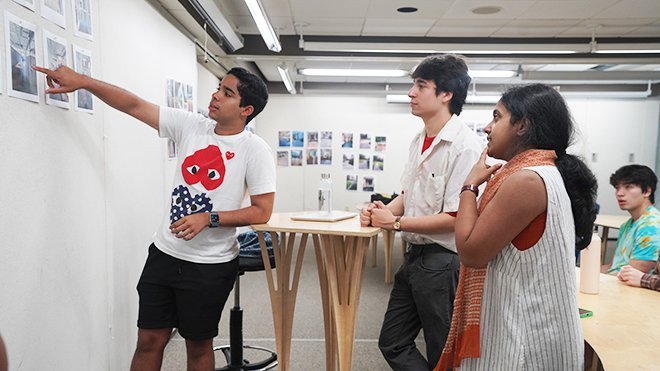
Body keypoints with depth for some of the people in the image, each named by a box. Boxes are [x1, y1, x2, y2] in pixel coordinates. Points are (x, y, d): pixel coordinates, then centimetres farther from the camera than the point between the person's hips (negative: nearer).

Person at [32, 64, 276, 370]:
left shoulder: (254, 150, -12)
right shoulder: (190, 126, 0)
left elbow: (262, 212, -14)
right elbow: (134, 105, 4)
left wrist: (209, 218, -20)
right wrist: (82, 81, -1)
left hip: (210, 266, -4)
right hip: (164, 253, 4)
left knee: (198, 346, 13)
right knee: (149, 341, 13)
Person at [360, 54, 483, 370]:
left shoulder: (465, 146, -20)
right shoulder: (419, 140, 8)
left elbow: (454, 218, -23)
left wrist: (395, 222, -15)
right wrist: (384, 210, -2)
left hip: (443, 263, -8)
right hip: (415, 257, 8)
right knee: (392, 344, 18)